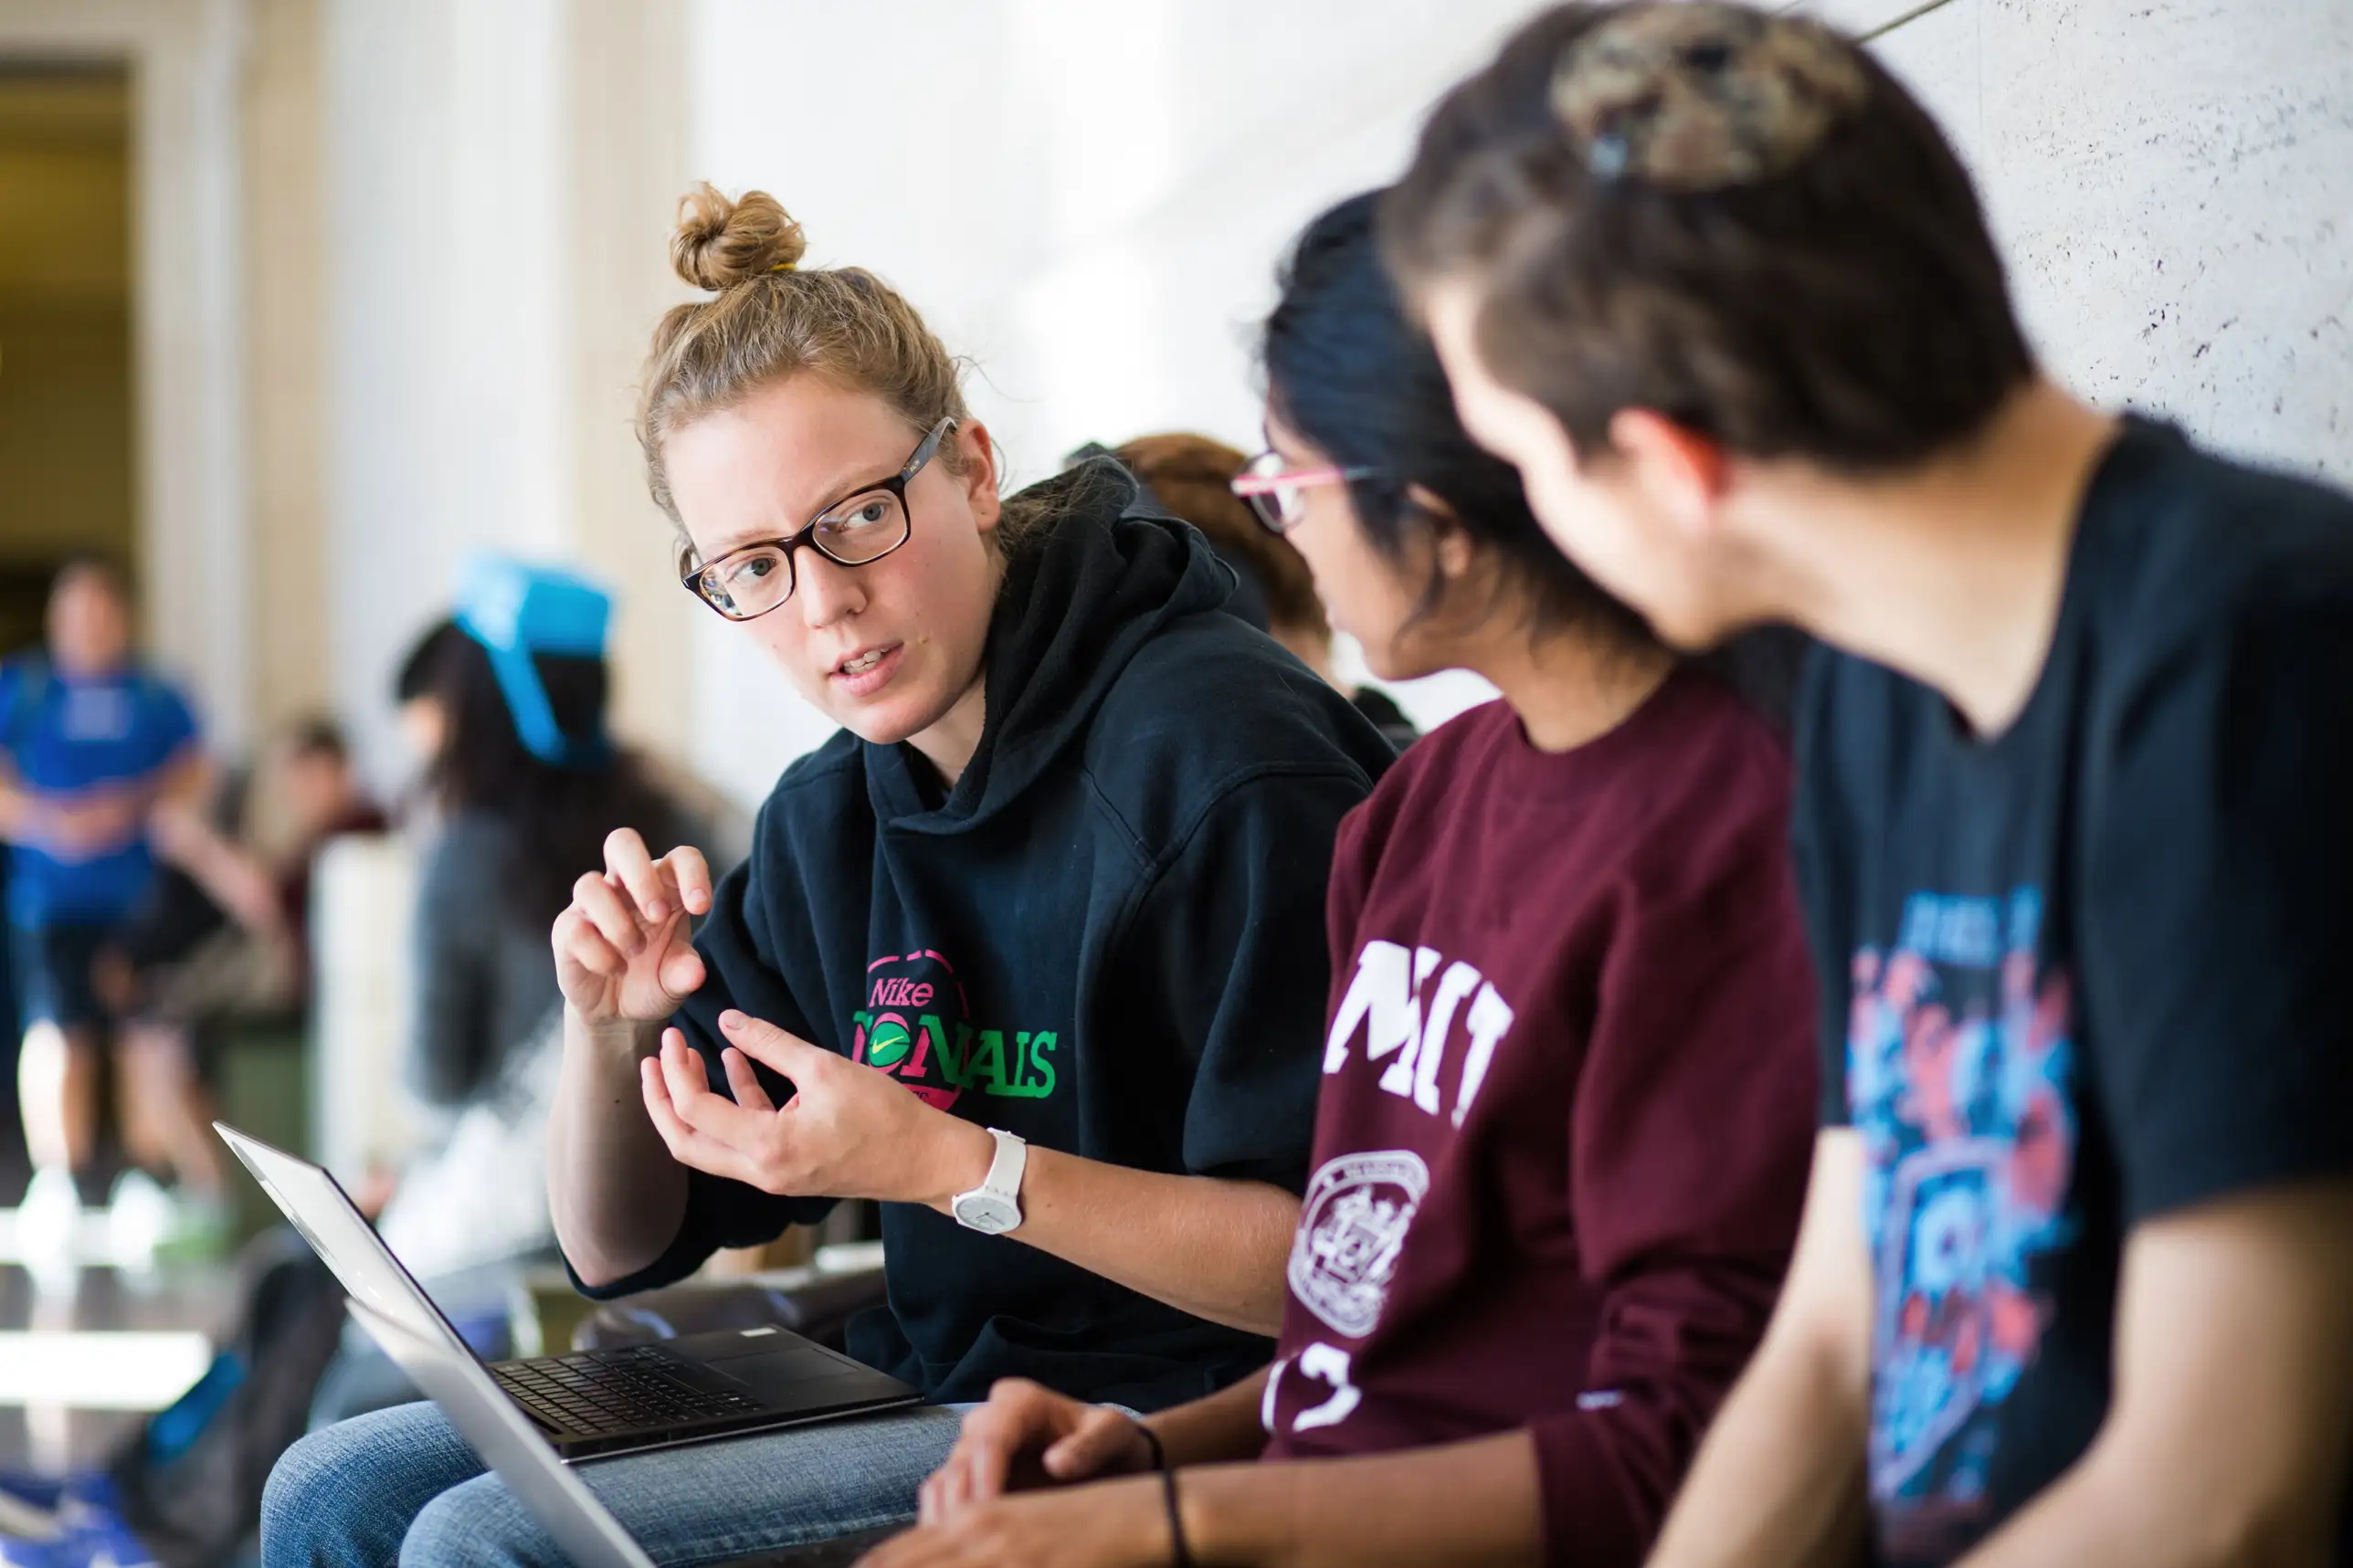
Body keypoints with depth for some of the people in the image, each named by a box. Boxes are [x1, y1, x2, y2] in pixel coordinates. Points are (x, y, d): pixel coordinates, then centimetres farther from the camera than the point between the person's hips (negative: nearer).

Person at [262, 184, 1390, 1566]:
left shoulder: (1219, 763, -17)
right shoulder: (831, 817, 8)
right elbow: (624, 1251, 13)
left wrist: (952, 1167, -26)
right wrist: (609, 1034, -8)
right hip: (928, 1387, 8)